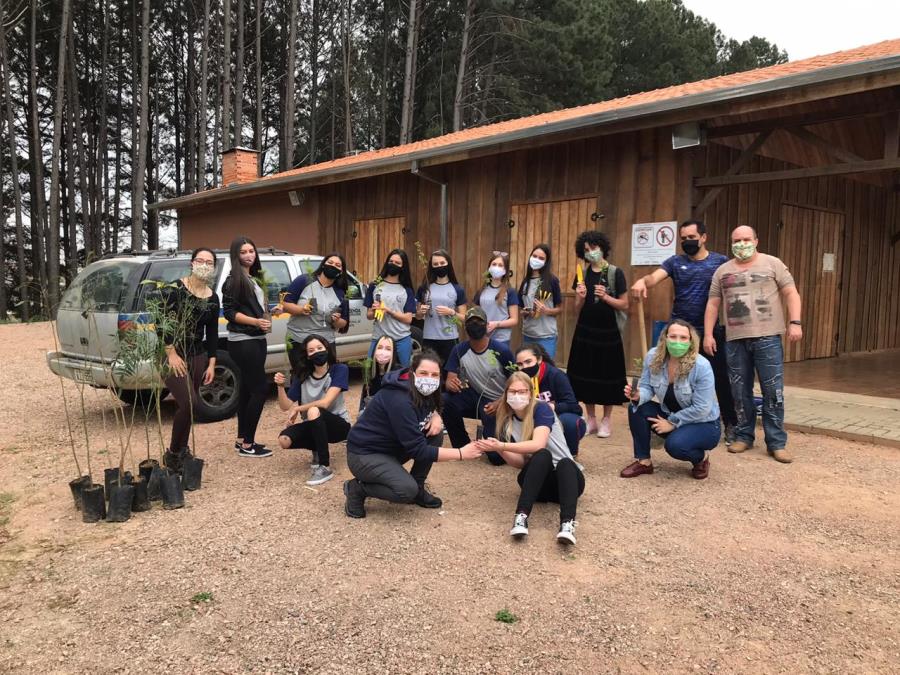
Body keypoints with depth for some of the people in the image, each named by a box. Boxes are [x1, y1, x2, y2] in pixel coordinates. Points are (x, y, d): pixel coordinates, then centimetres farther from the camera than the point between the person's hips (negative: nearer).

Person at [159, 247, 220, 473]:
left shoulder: (212, 298, 7)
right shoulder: (175, 289, -10)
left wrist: (211, 363, 8)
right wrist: (172, 353, -17)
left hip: (198, 356, 6)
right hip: (174, 355, -6)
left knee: (189, 406, 8)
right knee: (188, 403, -17)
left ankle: (182, 451, 24)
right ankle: (173, 454, 0)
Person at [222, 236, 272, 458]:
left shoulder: (254, 278, 15)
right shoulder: (234, 280, -10)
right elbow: (229, 312, -15)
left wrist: (266, 319, 7)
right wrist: (255, 322, -23)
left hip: (256, 340, 9)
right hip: (243, 342, -9)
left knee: (247, 388, 12)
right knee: (260, 388, -9)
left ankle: (242, 439, 21)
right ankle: (247, 445, -2)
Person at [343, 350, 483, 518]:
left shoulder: (422, 391, -6)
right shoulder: (399, 400, -30)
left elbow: (431, 408, 16)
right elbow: (418, 450, -29)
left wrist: (436, 416, -10)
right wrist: (461, 453, -28)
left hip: (392, 447, 9)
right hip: (365, 454, -9)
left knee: (435, 433, -7)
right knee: (407, 490, -28)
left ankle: (418, 489, 5)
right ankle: (357, 489, -2)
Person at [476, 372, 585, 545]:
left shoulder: (541, 409, -9)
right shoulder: (507, 422, 3)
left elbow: (538, 444, -25)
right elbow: (520, 462, -2)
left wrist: (502, 446, -28)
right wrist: (500, 450, -20)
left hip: (566, 475, -2)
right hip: (536, 481, 2)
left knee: (564, 463, -36)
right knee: (542, 456, -31)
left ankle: (567, 524, -56)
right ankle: (521, 516, -45)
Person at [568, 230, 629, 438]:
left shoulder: (615, 273, -5)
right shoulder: (582, 274, 5)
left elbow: (625, 305, -5)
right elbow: (577, 309, 7)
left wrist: (605, 297, -19)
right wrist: (581, 297, -13)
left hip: (608, 333, -3)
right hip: (585, 332, 3)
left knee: (607, 376, 2)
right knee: (585, 375, 5)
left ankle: (606, 420, 16)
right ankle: (591, 419, 17)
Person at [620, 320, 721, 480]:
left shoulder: (702, 366, -26)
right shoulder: (653, 357, -13)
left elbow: (701, 409, -23)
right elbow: (647, 387, -6)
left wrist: (672, 423, -18)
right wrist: (638, 396, -31)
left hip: (703, 424, -5)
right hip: (670, 417, 5)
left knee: (675, 445, -33)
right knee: (637, 408, -19)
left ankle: (701, 458, 4)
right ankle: (643, 461, -4)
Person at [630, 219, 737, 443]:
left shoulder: (721, 262, 1)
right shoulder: (675, 262, 3)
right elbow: (655, 276, -13)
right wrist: (642, 281, -36)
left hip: (711, 332, -1)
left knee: (721, 379, 7)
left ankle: (731, 424, 23)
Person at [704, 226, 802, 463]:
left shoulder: (772, 264, 5)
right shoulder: (722, 271, 12)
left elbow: (791, 293, 1)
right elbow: (713, 304, 12)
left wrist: (795, 322, -11)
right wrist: (708, 334, 4)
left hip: (767, 337, -2)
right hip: (735, 340, 3)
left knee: (773, 391, -2)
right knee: (740, 392, 7)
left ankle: (776, 443, 5)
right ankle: (744, 436, 19)